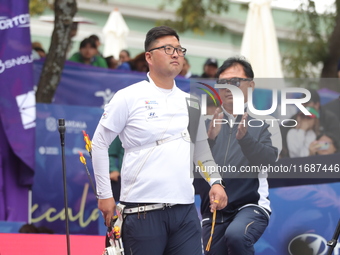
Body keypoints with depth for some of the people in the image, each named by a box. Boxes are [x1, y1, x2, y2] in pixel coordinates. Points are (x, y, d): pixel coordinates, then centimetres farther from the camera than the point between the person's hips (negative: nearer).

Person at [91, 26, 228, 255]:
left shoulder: (190, 102, 15)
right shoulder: (129, 98, 0)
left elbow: (202, 148, 25)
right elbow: (99, 143, 3)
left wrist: (215, 181, 8)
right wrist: (105, 195, 0)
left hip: (185, 209, 5)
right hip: (143, 209, -5)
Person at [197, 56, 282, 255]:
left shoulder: (265, 123, 3)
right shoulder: (207, 122, 9)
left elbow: (268, 160, -13)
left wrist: (245, 137, -30)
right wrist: (210, 139, -20)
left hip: (251, 205, -4)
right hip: (213, 211, 4)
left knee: (235, 235, -33)